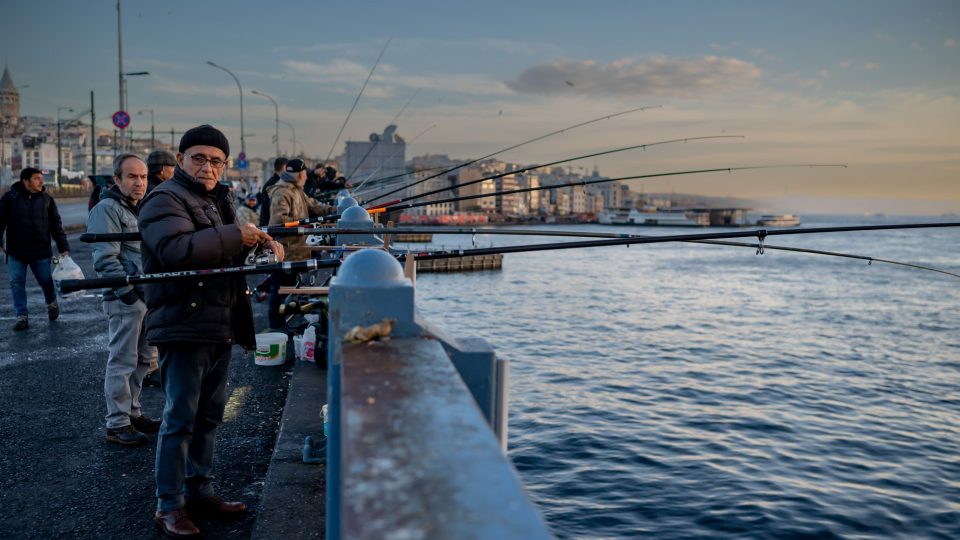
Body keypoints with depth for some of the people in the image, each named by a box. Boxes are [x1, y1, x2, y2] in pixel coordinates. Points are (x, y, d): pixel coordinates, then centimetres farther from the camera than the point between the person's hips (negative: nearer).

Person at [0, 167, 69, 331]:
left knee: (47, 281, 5)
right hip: (16, 251, 0)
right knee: (17, 283, 1)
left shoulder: (47, 199, 4)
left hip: (41, 251, 1)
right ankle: (22, 316, 10)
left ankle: (52, 303, 34)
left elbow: (56, 225, 4)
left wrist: (63, 247, -1)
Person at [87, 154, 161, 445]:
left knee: (144, 359, 15)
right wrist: (128, 291, -20)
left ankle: (132, 412, 28)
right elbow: (105, 259, -18)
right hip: (125, 299, -9)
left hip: (150, 296, 9)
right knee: (123, 361, -3)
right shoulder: (107, 209, -10)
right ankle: (117, 424, 6)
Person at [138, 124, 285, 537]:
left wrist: (264, 242, 10)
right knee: (180, 419, -2)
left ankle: (199, 492, 28)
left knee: (210, 415, 16)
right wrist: (235, 236, -24)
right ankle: (168, 506, 10)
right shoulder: (164, 200, -10)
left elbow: (232, 249, 29)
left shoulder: (219, 199, 18)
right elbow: (176, 249, -28)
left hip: (221, 326, 9)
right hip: (183, 327, -9)